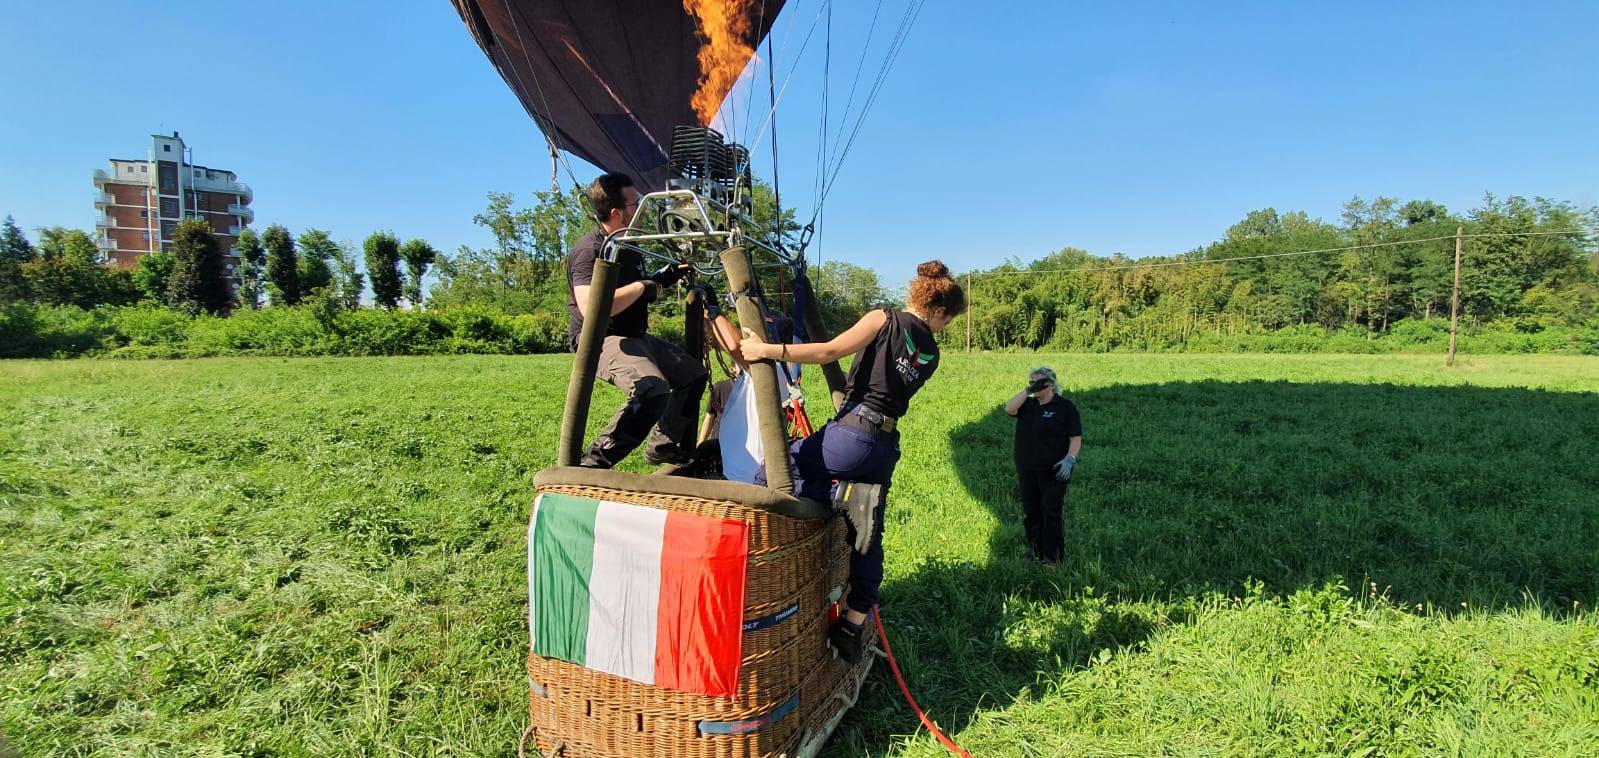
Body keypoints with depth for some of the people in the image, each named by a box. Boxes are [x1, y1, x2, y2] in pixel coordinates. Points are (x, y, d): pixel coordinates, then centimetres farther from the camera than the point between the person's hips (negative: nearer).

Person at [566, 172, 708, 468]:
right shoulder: (589, 251, -18)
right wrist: (645, 284, -24)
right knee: (654, 391, -34)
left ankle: (664, 446, 27)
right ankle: (592, 465, -24)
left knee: (695, 375, 15)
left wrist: (665, 277, 10)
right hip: (600, 339, -10)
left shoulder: (630, 246, 11)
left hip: (634, 336, 10)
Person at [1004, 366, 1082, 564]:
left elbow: (1076, 438, -8)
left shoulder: (1064, 407, -6)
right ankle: (1034, 553, 27)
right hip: (1027, 471, 6)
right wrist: (1027, 391, -12)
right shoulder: (1028, 405, 9)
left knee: (1051, 514, 0)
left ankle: (1053, 558, 12)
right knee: (1030, 513, 13)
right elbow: (1009, 408, -11)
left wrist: (1070, 459, -22)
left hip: (1053, 472, -5)